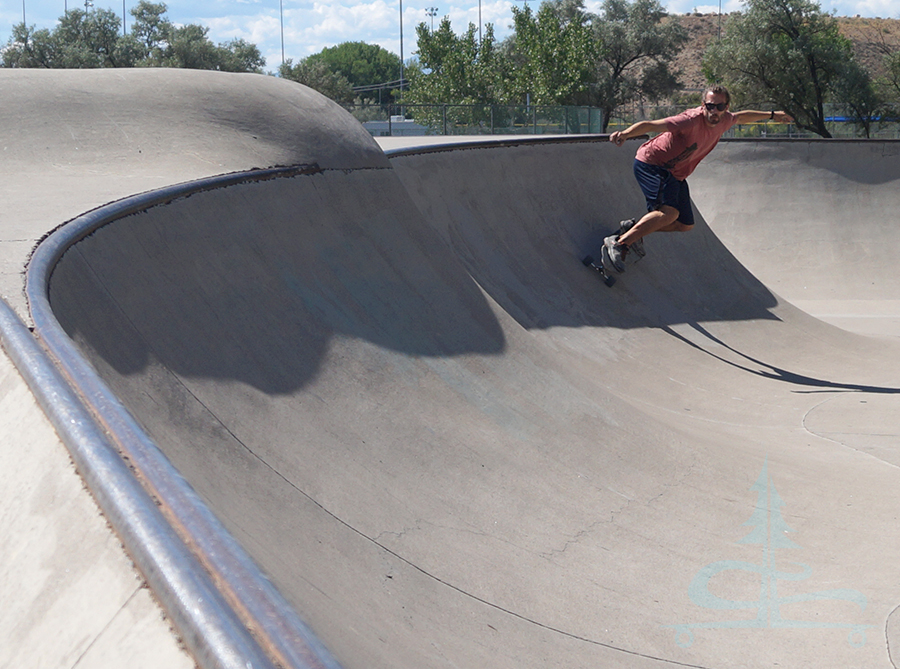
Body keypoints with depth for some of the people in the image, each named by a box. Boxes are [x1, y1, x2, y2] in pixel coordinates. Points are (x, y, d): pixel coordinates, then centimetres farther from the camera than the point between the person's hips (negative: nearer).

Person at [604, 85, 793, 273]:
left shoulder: (725, 120, -4)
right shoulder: (691, 120, -28)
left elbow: (741, 117, 22)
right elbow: (650, 125, -36)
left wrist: (771, 115, 33)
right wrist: (625, 134, -54)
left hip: (675, 174, 9)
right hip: (652, 164, -9)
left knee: (685, 224, 9)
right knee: (669, 213, -30)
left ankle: (635, 227, 19)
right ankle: (617, 243, -26)